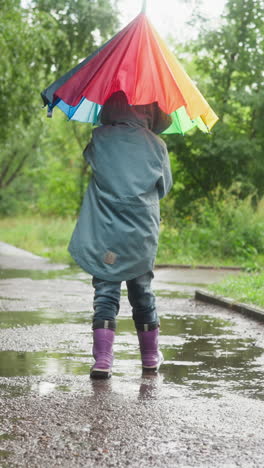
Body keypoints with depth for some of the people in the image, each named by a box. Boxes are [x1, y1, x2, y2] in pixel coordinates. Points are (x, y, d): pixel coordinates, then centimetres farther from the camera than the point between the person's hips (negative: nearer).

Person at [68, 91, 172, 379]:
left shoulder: (100, 139, -4)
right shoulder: (156, 146, -2)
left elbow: (89, 157, 18)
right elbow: (165, 186, 10)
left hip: (104, 236, -1)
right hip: (142, 236, 1)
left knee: (105, 293, 1)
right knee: (142, 293, 15)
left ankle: (102, 359, -12)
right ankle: (150, 356, 27)